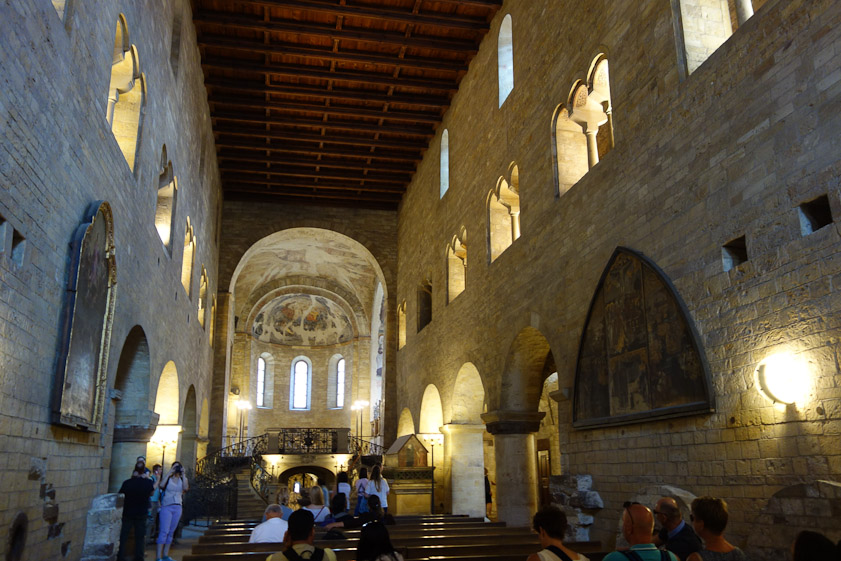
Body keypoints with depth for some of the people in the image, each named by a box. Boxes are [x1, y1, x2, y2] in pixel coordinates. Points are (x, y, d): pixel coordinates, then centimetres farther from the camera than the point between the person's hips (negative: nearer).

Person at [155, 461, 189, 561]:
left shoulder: (182, 479, 10)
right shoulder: (167, 478, 1)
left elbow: (186, 488, -9)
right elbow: (161, 485, -19)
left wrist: (183, 475, -9)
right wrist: (169, 473, -15)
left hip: (177, 507, 4)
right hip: (166, 507, -4)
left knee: (171, 532, 9)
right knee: (164, 531, -9)